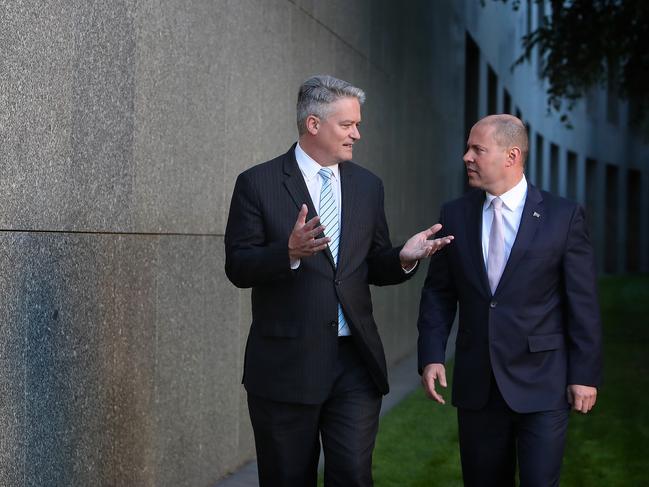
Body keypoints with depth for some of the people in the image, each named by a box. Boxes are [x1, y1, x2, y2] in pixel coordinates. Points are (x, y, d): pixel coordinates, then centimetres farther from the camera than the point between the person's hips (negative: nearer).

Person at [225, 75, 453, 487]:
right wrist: (290, 252, -25)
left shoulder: (368, 186, 10)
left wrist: (404, 258, -8)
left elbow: (373, 268, 14)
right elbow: (238, 268, -7)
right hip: (286, 364, -3)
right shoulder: (258, 183, -3)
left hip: (356, 361, 3)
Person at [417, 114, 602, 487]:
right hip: (476, 383, 3)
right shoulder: (455, 215, 4)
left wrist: (585, 374, -6)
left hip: (542, 382, -3)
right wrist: (432, 355, -4)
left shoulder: (564, 216, -5)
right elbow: (438, 293, 6)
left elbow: (583, 302, -5)